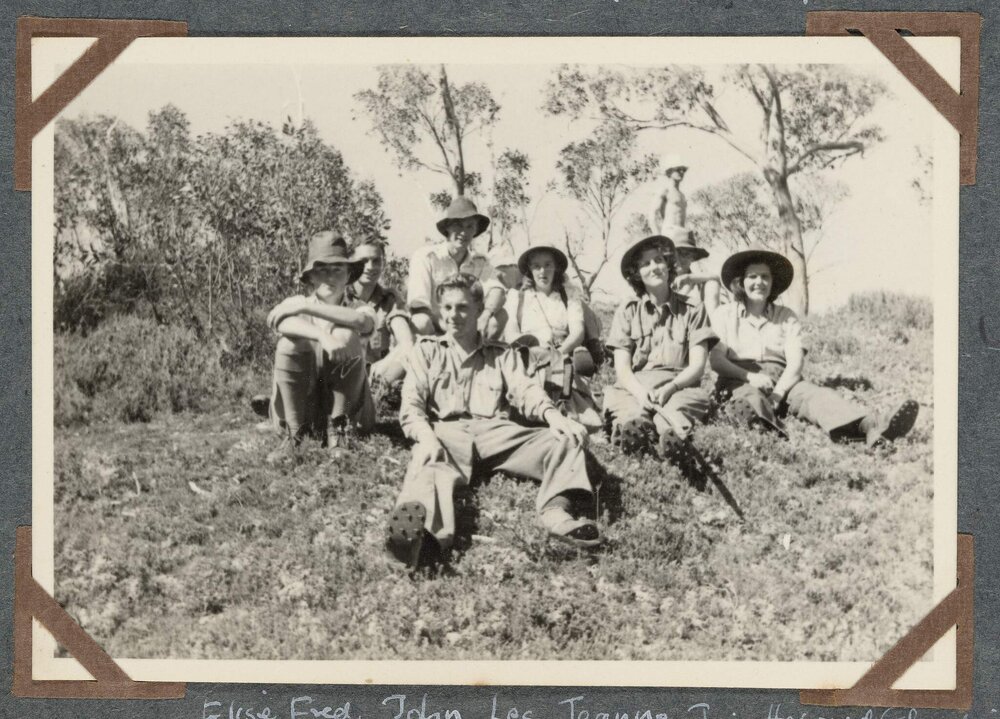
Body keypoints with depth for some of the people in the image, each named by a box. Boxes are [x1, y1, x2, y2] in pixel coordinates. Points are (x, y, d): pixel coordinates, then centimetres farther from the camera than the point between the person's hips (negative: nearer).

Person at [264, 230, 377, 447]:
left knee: (346, 336, -23)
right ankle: (297, 432, -16)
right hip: (300, 408, 0)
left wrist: (305, 306, -25)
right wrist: (322, 337, -42)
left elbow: (362, 321, -24)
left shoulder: (355, 307, 3)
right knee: (289, 344, -25)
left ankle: (337, 427, -17)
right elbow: (285, 324, -23)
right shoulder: (295, 303, 3)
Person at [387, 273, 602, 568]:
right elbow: (411, 404, 10)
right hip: (446, 433, -3)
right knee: (429, 466, -39)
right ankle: (417, 528, -71)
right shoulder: (427, 350, 23)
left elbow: (525, 390, 9)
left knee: (568, 437, -20)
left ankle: (556, 510, -46)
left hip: (495, 433, 3)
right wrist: (426, 437, -15)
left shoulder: (503, 354, 27)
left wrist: (554, 416, -16)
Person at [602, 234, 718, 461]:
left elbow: (697, 365, 2)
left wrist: (669, 388, -19)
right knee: (614, 397, -33)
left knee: (697, 397, -35)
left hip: (678, 387, 0)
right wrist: (641, 393, -20)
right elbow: (622, 368, 3)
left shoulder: (692, 310, 11)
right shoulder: (627, 310, 12)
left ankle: (670, 434, -66)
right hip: (635, 387, 1)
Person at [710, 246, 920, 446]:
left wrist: (778, 393, -15)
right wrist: (749, 376, -17)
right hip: (741, 382, -1)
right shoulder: (724, 314, 13)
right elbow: (716, 360, 1)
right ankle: (765, 426, -78)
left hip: (782, 382, 2)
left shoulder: (786, 317, 18)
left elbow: (795, 361, 4)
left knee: (817, 394, -30)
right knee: (751, 399, -39)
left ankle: (872, 425, -60)